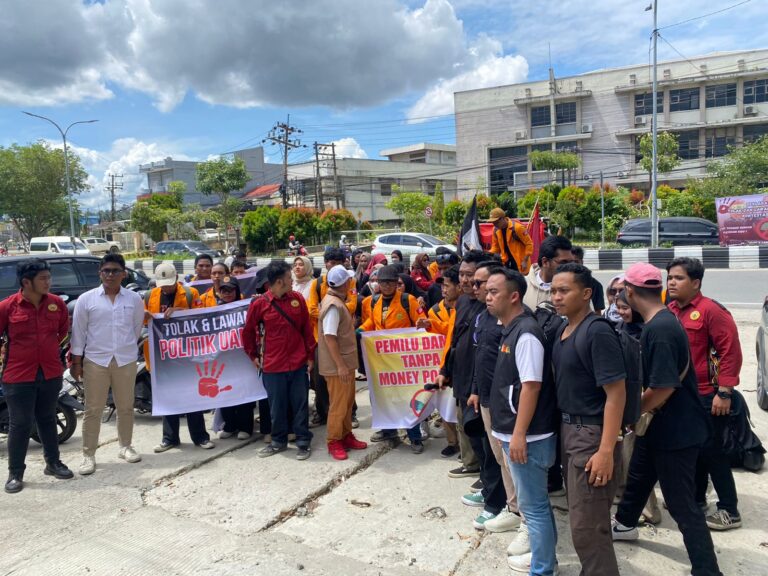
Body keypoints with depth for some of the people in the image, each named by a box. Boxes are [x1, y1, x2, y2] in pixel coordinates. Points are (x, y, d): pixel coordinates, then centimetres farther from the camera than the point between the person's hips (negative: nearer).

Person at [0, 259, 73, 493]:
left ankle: (53, 463, 31)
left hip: (51, 373, 4)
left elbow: (64, 330, 14)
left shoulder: (57, 303, -2)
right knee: (20, 425, 4)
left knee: (48, 419, 18)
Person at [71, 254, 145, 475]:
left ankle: (125, 446, 28)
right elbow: (78, 331, 1)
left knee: (125, 407, 12)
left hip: (126, 361, 2)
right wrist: (76, 361, 0)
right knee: (93, 409, 3)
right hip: (95, 360, -1)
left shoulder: (134, 299, 2)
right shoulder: (86, 299, -1)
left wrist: (126, 346, 9)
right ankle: (89, 455, 12)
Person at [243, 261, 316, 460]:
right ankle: (278, 440, 30)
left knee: (300, 404, 9)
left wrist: (310, 355, 5)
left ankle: (303, 441, 22)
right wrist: (253, 355, 11)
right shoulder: (259, 304, -7)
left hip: (298, 363, 1)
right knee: (277, 406, 12)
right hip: (273, 365, -1)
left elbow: (307, 329, 4)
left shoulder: (297, 298, -2)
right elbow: (248, 331, 6)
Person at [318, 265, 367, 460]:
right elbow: (329, 337, -25)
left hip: (346, 361, 10)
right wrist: (340, 365, -25)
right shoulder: (333, 305, -21)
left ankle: (346, 436, 30)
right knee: (339, 404, 1)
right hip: (337, 365, -10)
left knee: (348, 401, 18)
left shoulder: (338, 301, 10)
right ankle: (334, 442, 14)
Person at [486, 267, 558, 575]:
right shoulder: (510, 329, 10)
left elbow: (531, 386, -23)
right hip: (513, 432, 10)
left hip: (526, 436, -10)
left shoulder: (525, 332, -19)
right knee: (535, 502, 21)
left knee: (533, 505, 4)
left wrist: (519, 434, -22)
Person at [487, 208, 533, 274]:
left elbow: (529, 244, -15)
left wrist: (525, 261, -18)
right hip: (507, 262, 6)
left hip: (519, 262, -6)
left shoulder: (517, 227, -20)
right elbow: (495, 246, 12)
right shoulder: (496, 229, 0)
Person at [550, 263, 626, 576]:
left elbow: (616, 393, -21)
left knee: (587, 527, 0)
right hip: (567, 429, 8)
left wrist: (606, 451, -23)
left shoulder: (597, 332, -18)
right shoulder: (563, 329, 7)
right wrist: (563, 428, 12)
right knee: (583, 519, 20)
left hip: (591, 435, -8)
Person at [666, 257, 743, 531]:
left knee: (711, 451, 1)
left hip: (706, 396, -7)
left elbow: (731, 351, -17)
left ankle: (729, 510, 16)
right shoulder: (668, 312, 5)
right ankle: (696, 499, 34)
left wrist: (724, 392, -18)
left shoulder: (711, 310, -16)